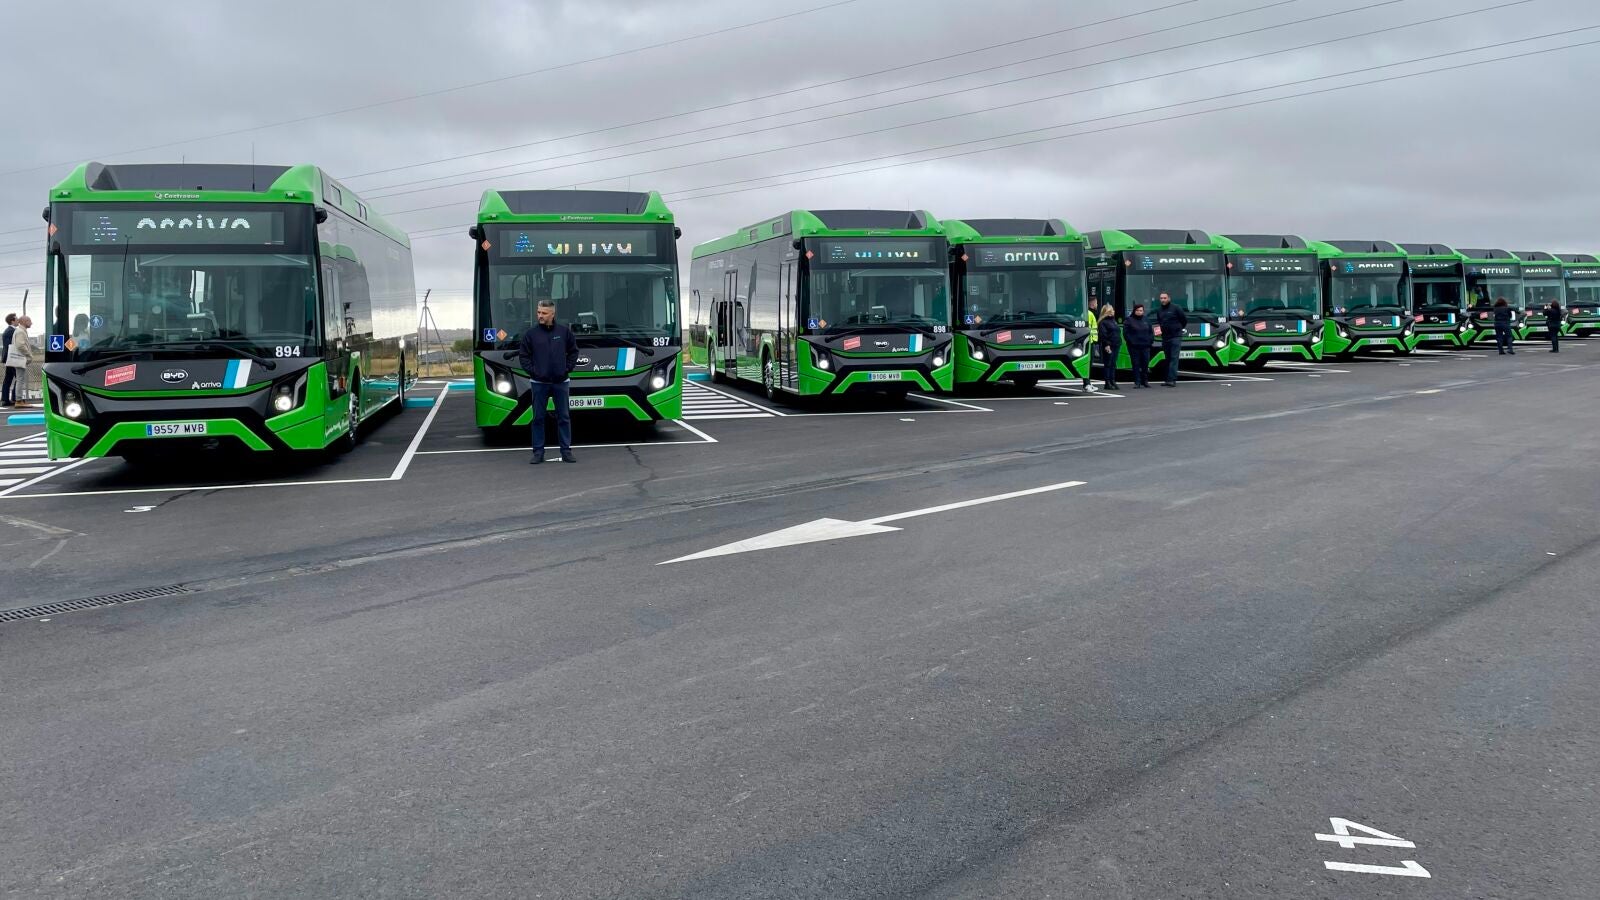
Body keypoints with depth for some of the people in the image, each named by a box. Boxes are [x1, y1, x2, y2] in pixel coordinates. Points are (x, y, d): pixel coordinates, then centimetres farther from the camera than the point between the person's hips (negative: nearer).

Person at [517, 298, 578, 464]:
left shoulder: (564, 331, 1)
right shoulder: (530, 333, -1)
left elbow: (573, 352, 10)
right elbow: (523, 356, 5)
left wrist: (567, 368, 0)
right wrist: (532, 371, -5)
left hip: (561, 382, 0)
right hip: (539, 382, 0)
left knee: (564, 417, 5)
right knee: (538, 418, 4)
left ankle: (566, 451, 12)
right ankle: (538, 452, 10)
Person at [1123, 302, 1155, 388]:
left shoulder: (1146, 320, 15)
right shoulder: (1128, 320, 1)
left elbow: (1151, 332, 18)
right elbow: (1126, 333, -5)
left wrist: (1151, 341, 4)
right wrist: (1131, 342, -13)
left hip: (1145, 346, 4)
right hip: (1134, 347, -4)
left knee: (1145, 364, 5)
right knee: (1136, 365, -3)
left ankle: (1145, 381, 16)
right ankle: (1137, 382, 0)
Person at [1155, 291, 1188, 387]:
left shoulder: (1176, 308, -6)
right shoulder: (1159, 310, 11)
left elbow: (1184, 320, 1)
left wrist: (1178, 328, 6)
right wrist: (1158, 327, 4)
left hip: (1176, 337, -6)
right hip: (1165, 337, 6)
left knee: (1174, 358, -12)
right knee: (1168, 359, 10)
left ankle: (1172, 380, -19)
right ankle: (1168, 379, 15)